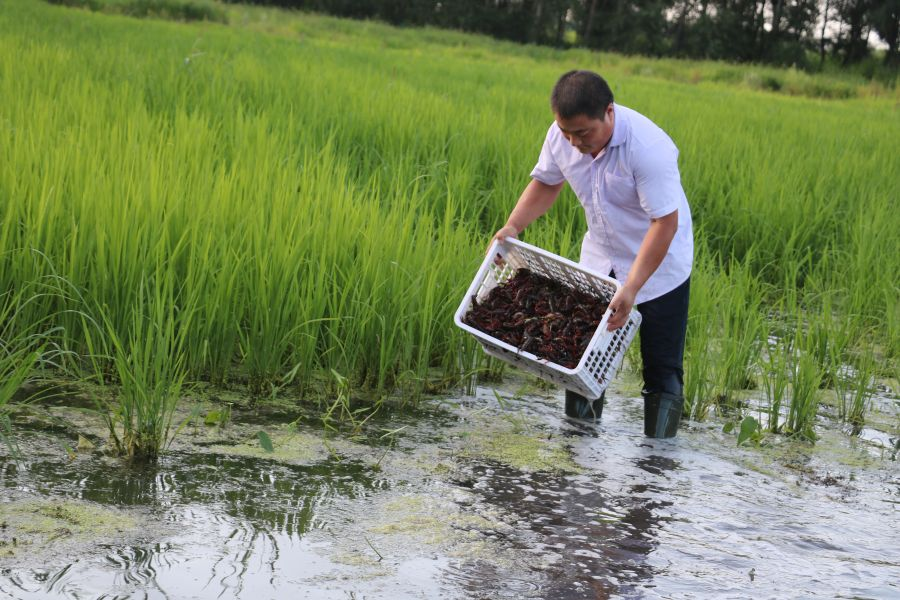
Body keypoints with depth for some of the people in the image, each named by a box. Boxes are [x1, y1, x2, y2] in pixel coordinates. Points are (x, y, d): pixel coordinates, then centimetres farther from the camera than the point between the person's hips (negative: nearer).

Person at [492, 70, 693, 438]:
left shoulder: (649, 147, -33)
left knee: (662, 367, -2)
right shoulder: (561, 135, -14)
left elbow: (665, 221, -31)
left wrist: (631, 289, -36)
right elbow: (546, 183, 5)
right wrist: (512, 227, -11)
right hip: (599, 259, 5)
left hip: (660, 265, -5)